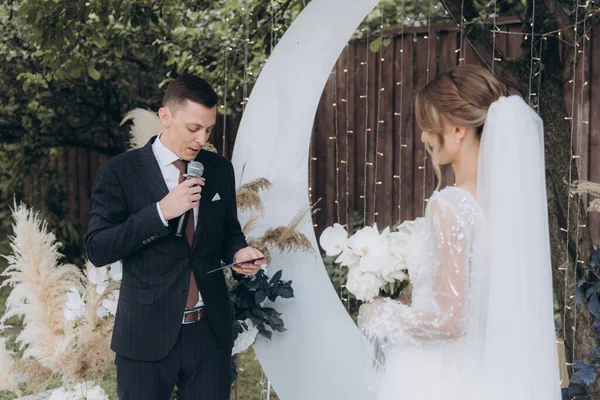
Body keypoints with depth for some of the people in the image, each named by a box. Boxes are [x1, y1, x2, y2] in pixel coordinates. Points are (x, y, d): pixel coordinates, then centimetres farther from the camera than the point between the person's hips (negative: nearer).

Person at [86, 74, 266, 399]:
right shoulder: (120, 171, -6)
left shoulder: (220, 169, 7)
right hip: (147, 335, -3)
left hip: (211, 333, 3)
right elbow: (97, 249, -12)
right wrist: (162, 211, -20)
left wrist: (238, 252, -5)